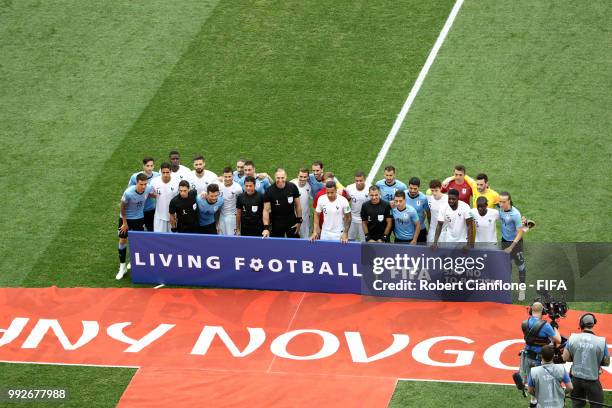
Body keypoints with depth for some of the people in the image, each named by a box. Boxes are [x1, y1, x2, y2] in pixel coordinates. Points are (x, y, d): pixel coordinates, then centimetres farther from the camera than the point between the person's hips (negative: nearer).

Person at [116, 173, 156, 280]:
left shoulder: (148, 189, -23)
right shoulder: (128, 193, -32)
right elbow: (123, 208, -16)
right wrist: (125, 223, -8)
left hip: (139, 218, 3)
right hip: (126, 218, -2)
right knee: (122, 240, 3)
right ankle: (122, 267, 17)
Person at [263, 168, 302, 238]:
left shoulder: (293, 187, -8)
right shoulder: (269, 191, -13)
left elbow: (297, 205, 3)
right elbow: (266, 210, -12)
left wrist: (299, 221, 2)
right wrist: (266, 227, -19)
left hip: (292, 222, 1)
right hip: (276, 224, -1)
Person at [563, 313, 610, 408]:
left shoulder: (573, 338, -10)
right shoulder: (601, 341, -16)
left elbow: (565, 358, -3)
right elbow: (606, 363, -6)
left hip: (576, 378, 3)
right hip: (592, 380, -3)